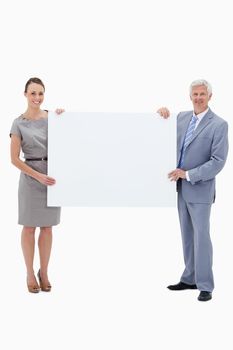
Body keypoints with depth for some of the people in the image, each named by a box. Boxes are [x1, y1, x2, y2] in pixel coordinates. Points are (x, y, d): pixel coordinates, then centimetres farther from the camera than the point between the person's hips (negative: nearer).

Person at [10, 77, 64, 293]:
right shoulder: (19, 123, -4)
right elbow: (15, 159, -6)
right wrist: (38, 176, -14)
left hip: (52, 174, 3)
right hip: (31, 177, -3)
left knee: (47, 227, 8)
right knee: (29, 226, 3)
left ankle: (44, 272, 19)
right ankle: (30, 273, 16)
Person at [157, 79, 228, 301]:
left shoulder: (219, 124, -11)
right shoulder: (182, 117, 7)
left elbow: (218, 161, -16)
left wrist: (188, 174, -19)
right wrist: (163, 114, -2)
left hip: (200, 188, -6)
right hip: (182, 187, 6)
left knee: (201, 236, -3)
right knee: (187, 235, 13)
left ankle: (205, 286, 6)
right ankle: (190, 279, 24)